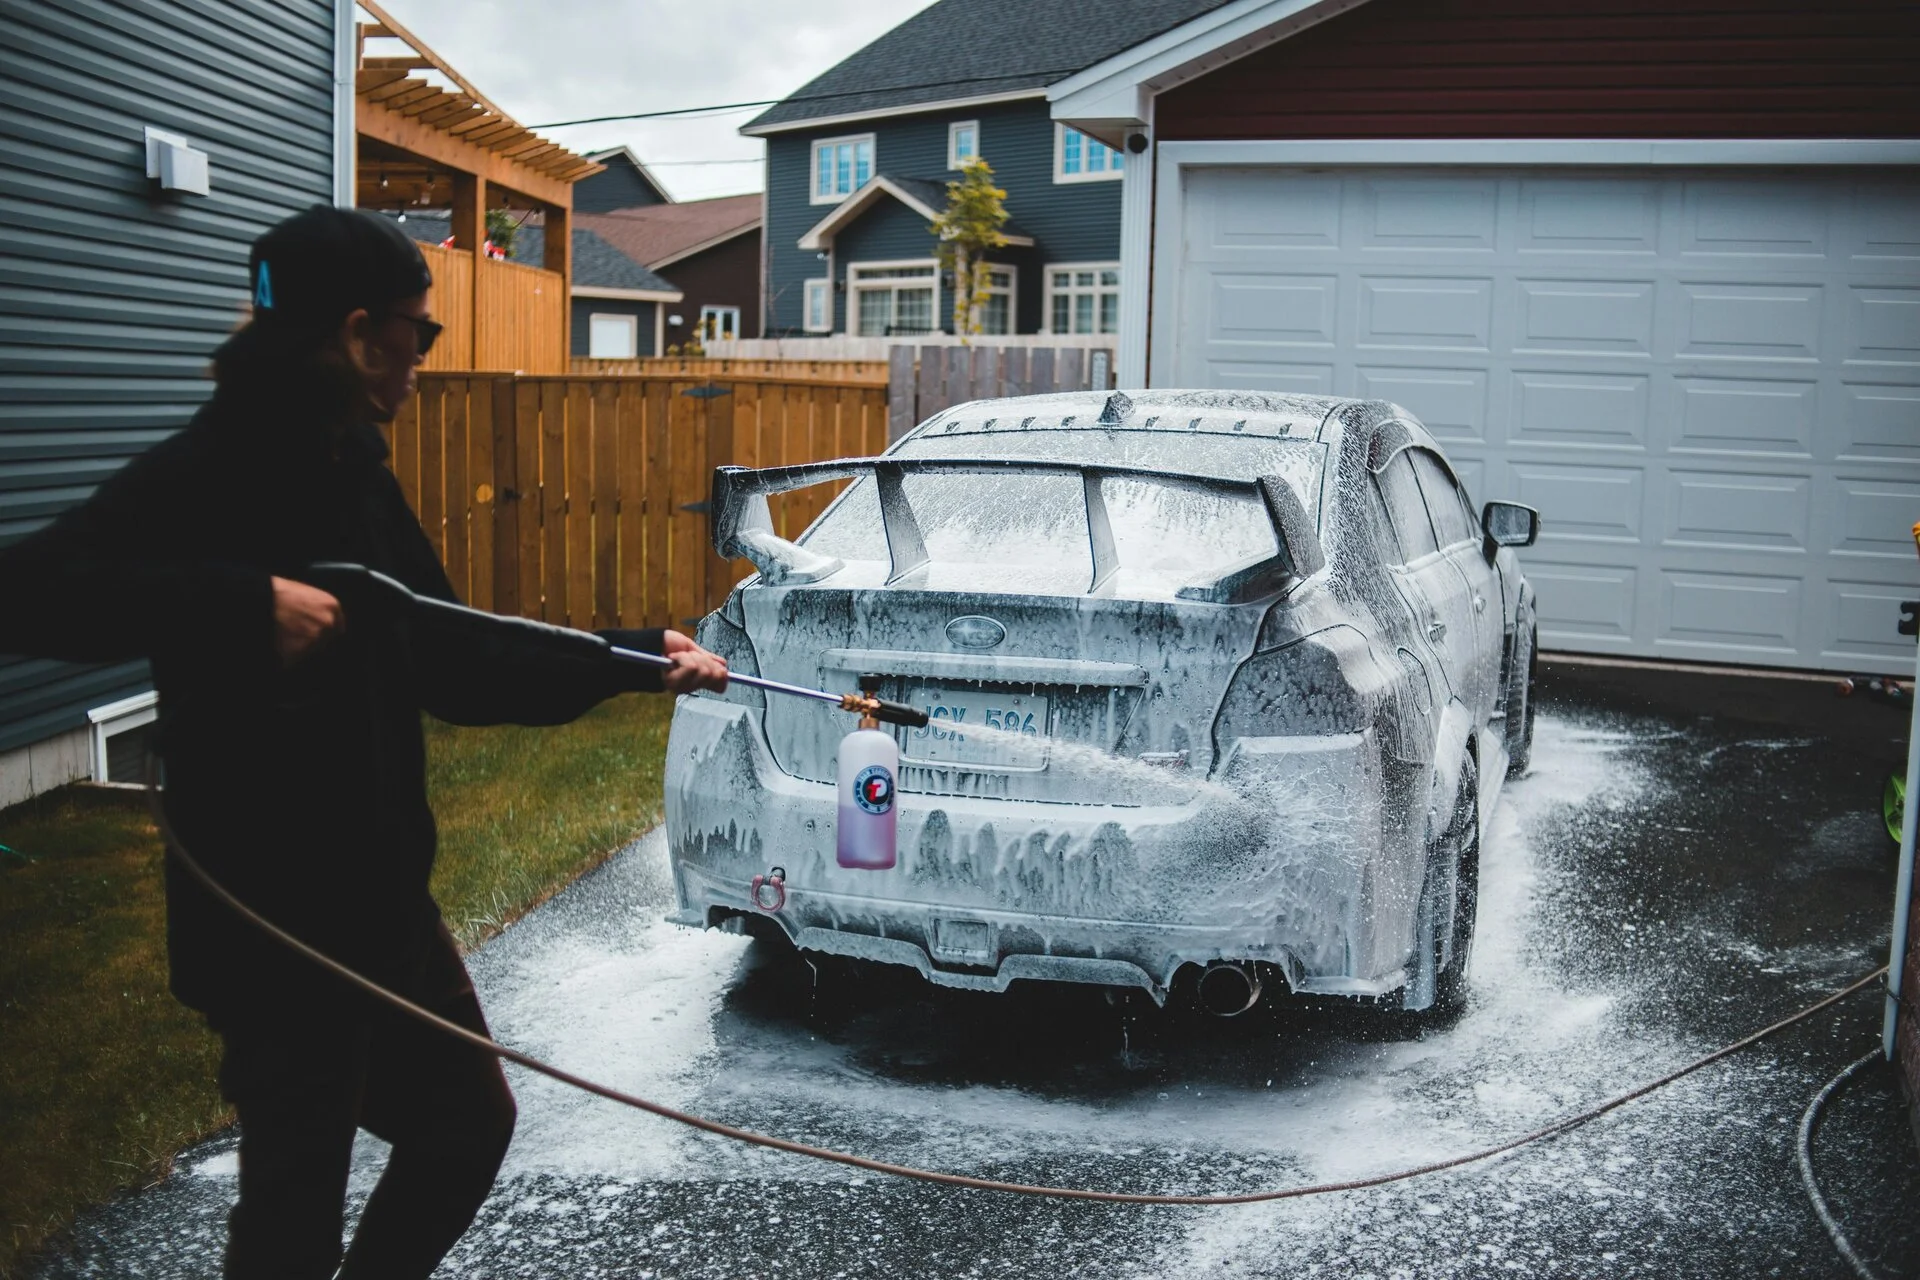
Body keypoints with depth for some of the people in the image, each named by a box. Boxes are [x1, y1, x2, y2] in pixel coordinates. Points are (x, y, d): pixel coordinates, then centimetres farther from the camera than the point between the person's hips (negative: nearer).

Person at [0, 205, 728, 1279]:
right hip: (272, 928, -9)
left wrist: (630, 662, 7)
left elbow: (450, 670, 12)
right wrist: (246, 606, -35)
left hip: (385, 902, 9)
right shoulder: (205, 477, -17)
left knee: (470, 1122, 22)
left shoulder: (357, 476, 8)